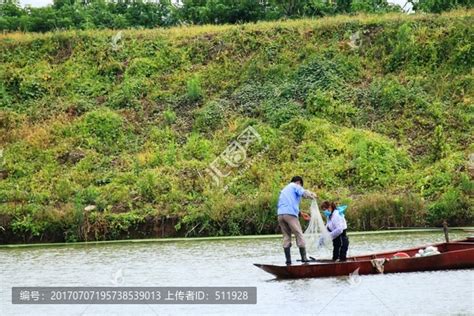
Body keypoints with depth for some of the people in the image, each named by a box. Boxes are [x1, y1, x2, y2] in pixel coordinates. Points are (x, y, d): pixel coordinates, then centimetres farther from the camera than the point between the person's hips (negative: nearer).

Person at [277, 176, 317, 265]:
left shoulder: (284, 189, 33)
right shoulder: (295, 186, 9)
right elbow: (304, 193, -8)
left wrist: (300, 213, 35)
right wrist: (312, 195, 11)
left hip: (280, 214, 7)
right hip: (290, 214, -7)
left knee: (286, 237, 8)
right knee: (299, 235, -3)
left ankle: (288, 259, 1)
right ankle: (304, 258, -6)